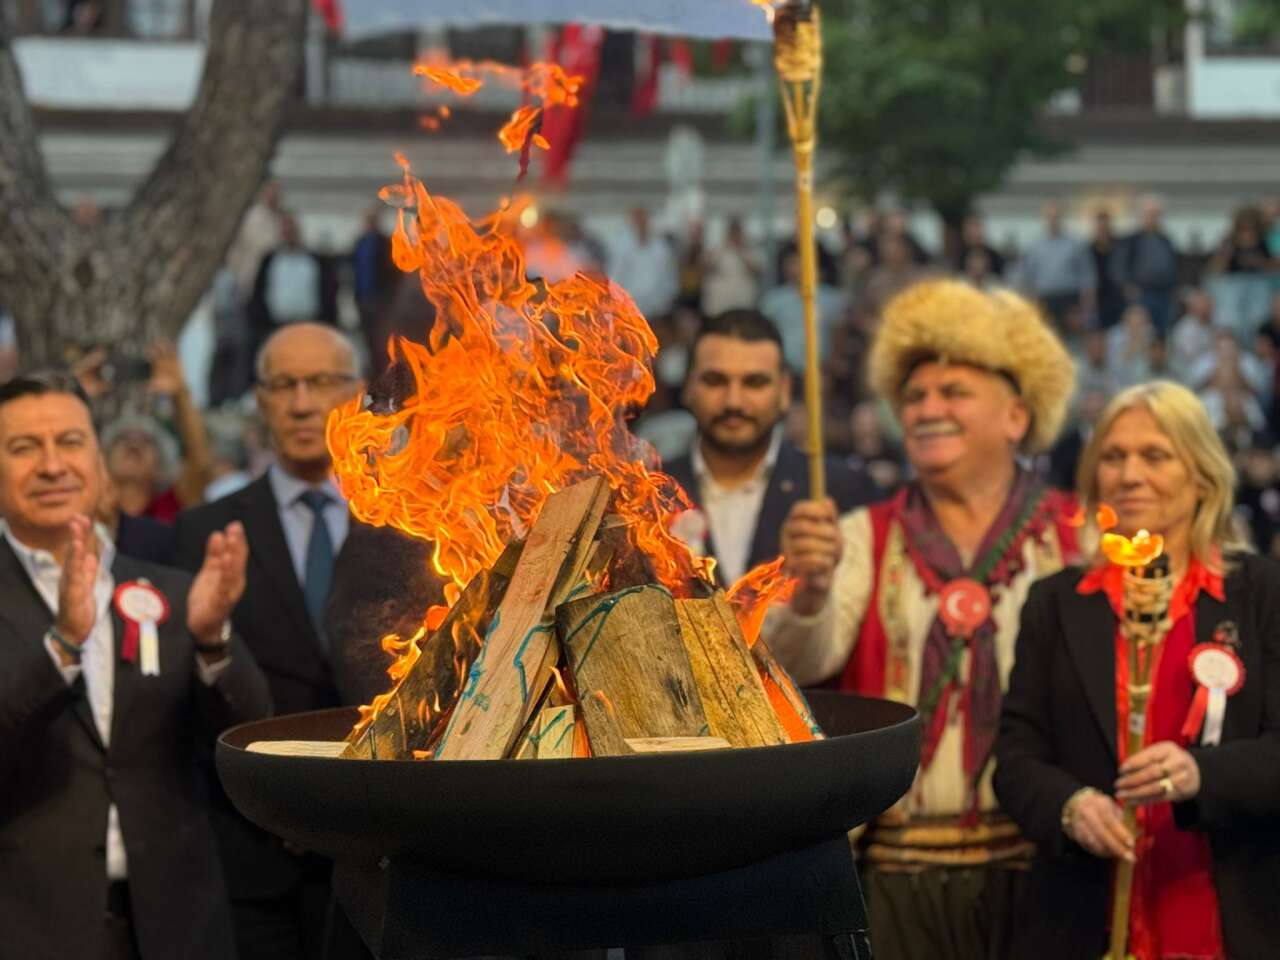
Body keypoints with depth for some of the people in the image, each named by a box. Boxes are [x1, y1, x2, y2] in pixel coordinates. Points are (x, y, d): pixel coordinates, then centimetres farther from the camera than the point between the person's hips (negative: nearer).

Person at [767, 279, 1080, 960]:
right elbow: (801, 662, -5)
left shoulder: (1077, 536, 6)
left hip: (1035, 861, -1)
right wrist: (811, 590, -25)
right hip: (900, 871, 1)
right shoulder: (866, 538, 11)